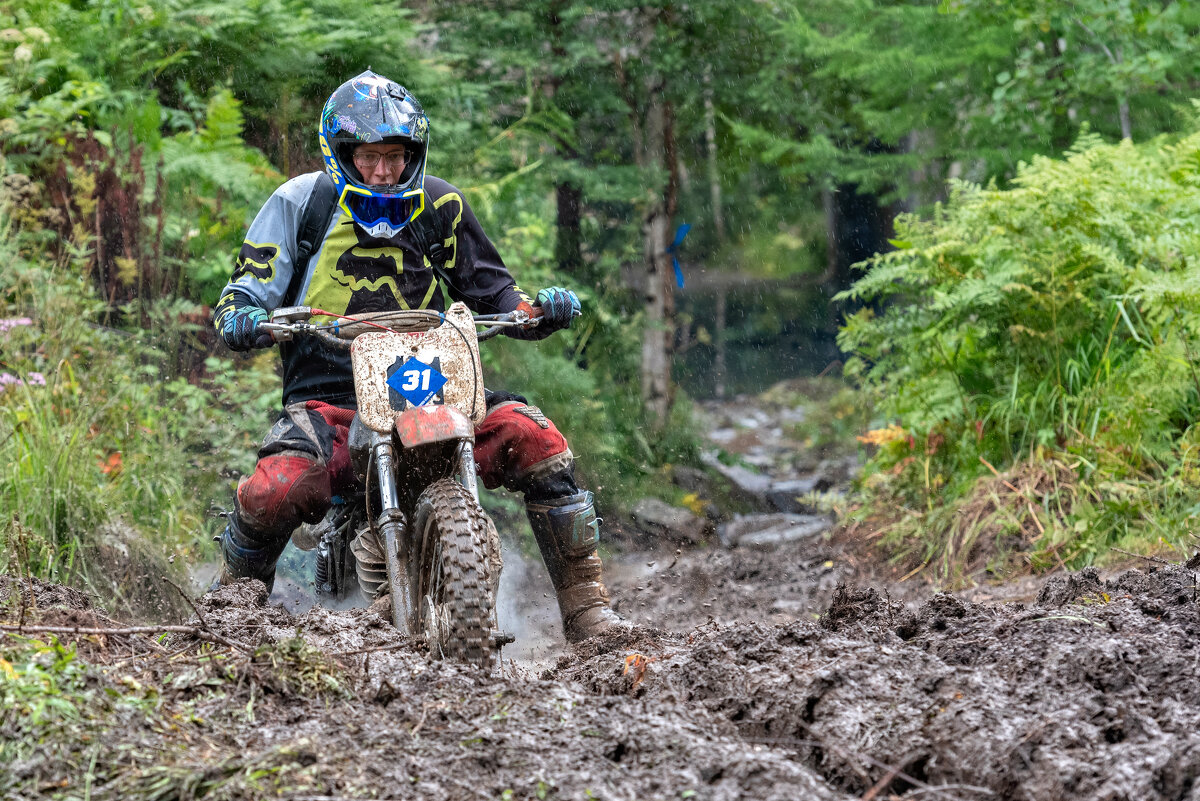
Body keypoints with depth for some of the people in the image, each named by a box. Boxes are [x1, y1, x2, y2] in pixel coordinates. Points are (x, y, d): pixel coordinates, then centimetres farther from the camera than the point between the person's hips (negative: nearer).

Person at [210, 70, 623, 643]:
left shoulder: (439, 206, 10)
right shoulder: (301, 202, 4)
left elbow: (490, 290, 16)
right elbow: (246, 290, 2)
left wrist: (537, 309, -6)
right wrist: (241, 319, -22)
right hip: (328, 398, -2)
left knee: (535, 439, -22)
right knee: (274, 492, -32)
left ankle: (585, 606, -10)